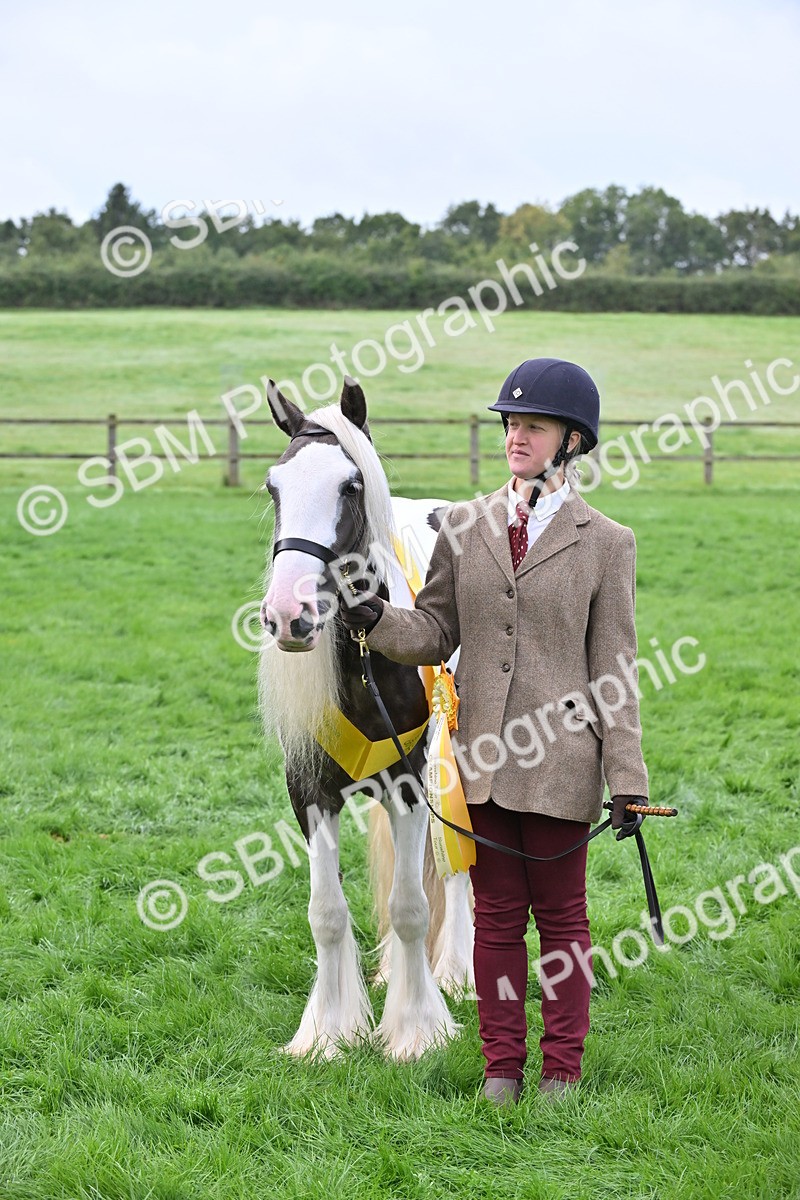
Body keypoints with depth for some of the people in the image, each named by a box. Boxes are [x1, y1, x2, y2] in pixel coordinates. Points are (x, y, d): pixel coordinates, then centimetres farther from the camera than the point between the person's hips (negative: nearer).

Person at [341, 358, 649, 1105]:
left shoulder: (605, 543, -2)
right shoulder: (464, 528, 6)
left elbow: (615, 669, -2)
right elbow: (436, 634, 8)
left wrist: (627, 777, -5)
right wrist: (376, 620, -13)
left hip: (560, 757, -3)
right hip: (483, 756, 3)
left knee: (560, 915, 7)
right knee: (496, 913, 10)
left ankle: (561, 1070, 19)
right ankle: (501, 1065, 21)